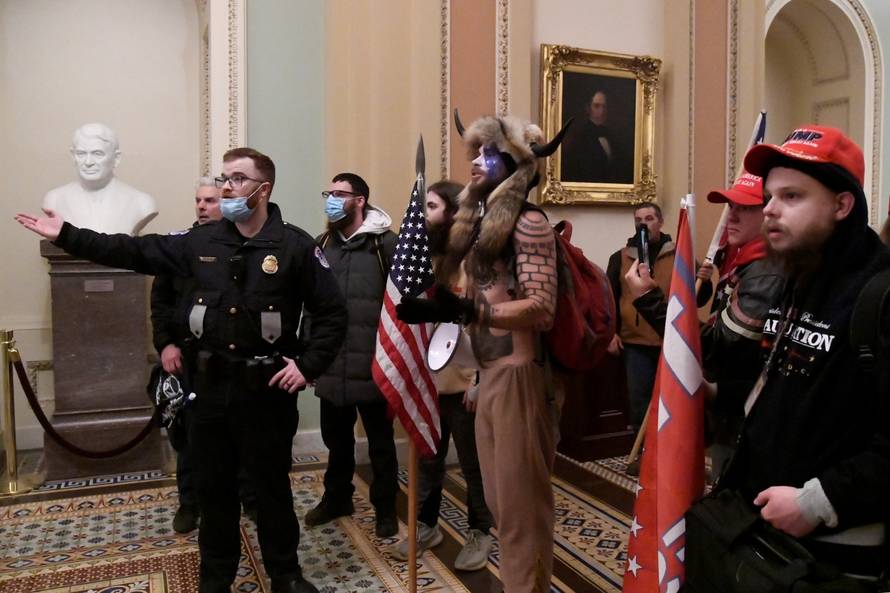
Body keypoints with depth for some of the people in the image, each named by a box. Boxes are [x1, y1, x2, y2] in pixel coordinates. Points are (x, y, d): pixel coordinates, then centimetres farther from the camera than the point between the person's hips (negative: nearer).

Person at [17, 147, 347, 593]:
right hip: (210, 385, 4)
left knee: (272, 485, 11)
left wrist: (308, 365, -13)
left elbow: (332, 313, -8)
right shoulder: (201, 241, 4)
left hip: (266, 389, -4)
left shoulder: (295, 246, -9)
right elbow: (136, 252, 8)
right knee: (213, 487, 16)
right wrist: (66, 236, 6)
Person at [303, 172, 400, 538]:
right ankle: (336, 497, 39)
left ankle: (385, 508, 26)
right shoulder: (322, 244, 10)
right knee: (336, 438, 19)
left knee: (380, 442, 10)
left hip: (372, 363, -5)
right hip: (332, 363, 5)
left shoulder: (385, 243, -7)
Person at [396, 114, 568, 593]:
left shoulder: (528, 222, -9)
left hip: (519, 374, -8)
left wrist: (465, 309, -29)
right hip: (489, 373, 8)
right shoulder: (480, 221, 16)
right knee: (500, 498, 16)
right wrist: (439, 308, 3)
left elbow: (541, 309, -19)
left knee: (521, 499, 2)